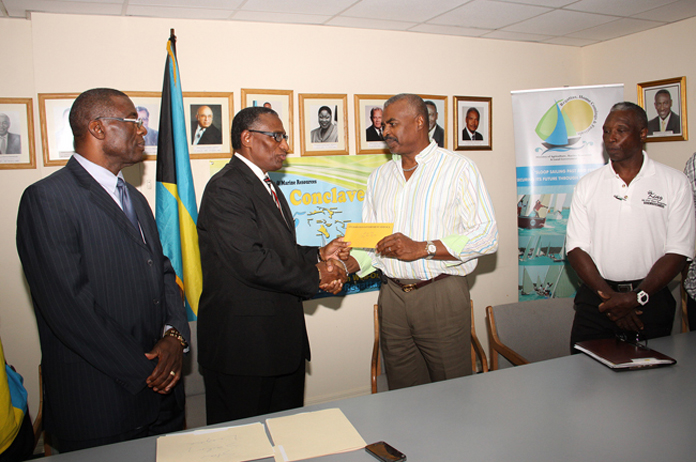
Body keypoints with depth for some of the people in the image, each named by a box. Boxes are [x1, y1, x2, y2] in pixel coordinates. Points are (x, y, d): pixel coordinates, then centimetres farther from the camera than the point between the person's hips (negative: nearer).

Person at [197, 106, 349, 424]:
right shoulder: (226, 188, -16)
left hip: (283, 337, 10)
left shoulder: (267, 186, 17)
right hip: (242, 343, -9)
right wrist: (315, 276, -14)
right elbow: (252, 262, -25)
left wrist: (319, 255, 4)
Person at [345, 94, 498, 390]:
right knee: (404, 397, 11)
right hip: (392, 296, 5)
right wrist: (345, 265, -7)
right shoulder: (379, 177, 15)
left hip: (441, 295, -4)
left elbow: (486, 236, -10)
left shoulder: (459, 169, -2)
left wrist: (422, 248, -18)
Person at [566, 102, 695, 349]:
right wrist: (610, 296, -12)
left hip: (651, 300, -1)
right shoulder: (587, 185, 5)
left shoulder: (675, 182, 1)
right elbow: (576, 247, -1)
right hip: (597, 299, 1)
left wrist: (637, 297, -15)